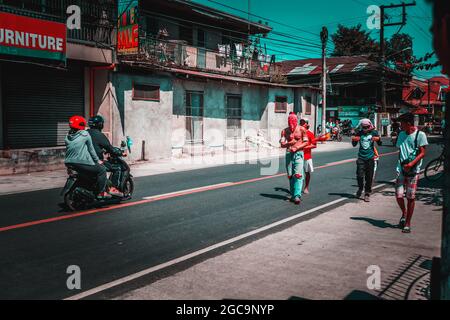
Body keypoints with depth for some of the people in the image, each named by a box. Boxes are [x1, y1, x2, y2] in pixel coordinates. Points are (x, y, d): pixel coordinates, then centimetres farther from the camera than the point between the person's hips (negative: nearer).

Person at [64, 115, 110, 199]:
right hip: (82, 163, -8)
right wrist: (97, 160, 11)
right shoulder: (85, 134, -5)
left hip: (69, 163, 9)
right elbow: (91, 149, 1)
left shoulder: (67, 136, 14)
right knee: (102, 170, 1)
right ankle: (101, 193, -4)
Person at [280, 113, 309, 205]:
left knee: (298, 175, -14)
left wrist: (296, 148, -12)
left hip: (298, 153, -3)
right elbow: (282, 144, 2)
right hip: (289, 154, 3)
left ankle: (297, 195, -17)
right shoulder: (285, 131, 6)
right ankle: (293, 195, 17)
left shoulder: (302, 129, 0)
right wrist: (289, 143, -19)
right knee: (290, 176, 6)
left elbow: (306, 142, 1)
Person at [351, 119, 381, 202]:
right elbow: (354, 145, 10)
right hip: (361, 157, 1)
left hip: (370, 158, -1)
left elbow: (380, 144, -1)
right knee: (359, 175, -6)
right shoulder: (359, 133, 3)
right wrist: (353, 140, -11)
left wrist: (378, 139, -22)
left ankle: (367, 194, 11)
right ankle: (360, 188, 20)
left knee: (369, 177, 1)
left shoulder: (374, 132, 0)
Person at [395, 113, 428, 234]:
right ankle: (404, 213, 26)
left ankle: (407, 224, 10)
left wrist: (411, 164, -21)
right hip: (401, 169, 4)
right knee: (399, 195, -3)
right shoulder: (401, 134, 12)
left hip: (413, 170, -4)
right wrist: (401, 164, 12)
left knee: (411, 197, 0)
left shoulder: (420, 135, -4)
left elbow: (422, 153, -7)